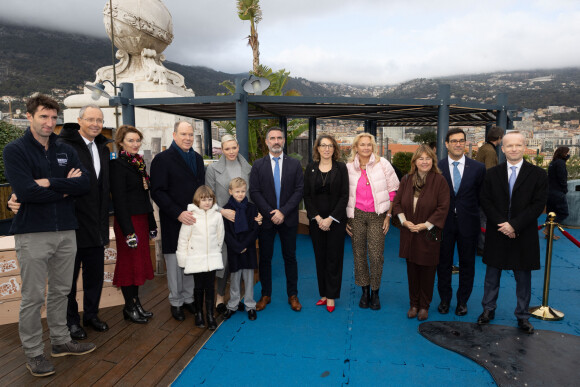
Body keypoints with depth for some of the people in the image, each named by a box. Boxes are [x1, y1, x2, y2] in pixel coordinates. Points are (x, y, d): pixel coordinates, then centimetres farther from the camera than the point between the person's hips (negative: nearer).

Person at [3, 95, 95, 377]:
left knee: (61, 291, 16)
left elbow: (85, 183, -5)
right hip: (32, 233, -4)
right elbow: (24, 192, -17)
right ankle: (33, 353, 20)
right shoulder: (15, 150, -4)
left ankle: (61, 341, 31)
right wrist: (65, 188, -8)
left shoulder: (66, 151, 9)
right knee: (33, 297, 5)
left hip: (66, 231, 5)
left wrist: (49, 183, -16)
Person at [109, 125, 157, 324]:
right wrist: (128, 230, -19)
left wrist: (151, 222, 16)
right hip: (127, 220, -8)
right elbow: (119, 200, -16)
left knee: (140, 261, 13)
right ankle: (130, 307, 14)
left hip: (142, 219, 8)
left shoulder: (139, 163, 13)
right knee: (129, 262, 1)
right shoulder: (117, 165, -11)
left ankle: (136, 302, 24)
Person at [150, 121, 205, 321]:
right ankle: (176, 302, 22)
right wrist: (178, 213, -20)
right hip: (173, 221, -5)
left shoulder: (197, 158, 13)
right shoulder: (162, 159, -6)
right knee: (175, 262, 6)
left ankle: (188, 298, 27)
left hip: (194, 219, 5)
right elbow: (157, 192, -11)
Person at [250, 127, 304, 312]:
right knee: (265, 258, 9)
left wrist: (283, 212, -13)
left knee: (290, 257, 9)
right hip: (266, 219, 0)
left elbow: (299, 191, -3)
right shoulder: (258, 165, 3)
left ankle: (292, 295, 21)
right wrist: (270, 213, -13)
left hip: (288, 220, 0)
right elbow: (254, 192, -3)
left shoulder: (295, 164, 3)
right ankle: (266, 295, 23)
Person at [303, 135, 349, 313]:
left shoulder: (341, 168, 0)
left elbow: (344, 196, -5)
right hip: (316, 220, 2)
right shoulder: (310, 168, 5)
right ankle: (323, 294, 20)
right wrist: (317, 218, -8)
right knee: (320, 257, 8)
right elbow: (306, 195, 3)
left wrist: (330, 219, -13)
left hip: (336, 220, -2)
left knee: (334, 257, 3)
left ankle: (331, 297, 13)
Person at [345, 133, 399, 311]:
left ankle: (375, 292, 15)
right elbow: (344, 194, 9)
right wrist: (344, 219, 6)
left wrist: (388, 216, 0)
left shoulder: (383, 164, -1)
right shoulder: (349, 167, 2)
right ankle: (364, 291, 23)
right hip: (356, 215, 2)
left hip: (377, 215, -1)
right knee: (359, 254, 6)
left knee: (376, 256, -4)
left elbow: (393, 191, 4)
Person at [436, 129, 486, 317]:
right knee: (443, 262, 10)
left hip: (468, 223, 1)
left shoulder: (478, 168, 0)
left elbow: (482, 196, 6)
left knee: (467, 263, 11)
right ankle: (445, 299, 27)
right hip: (444, 223, 0)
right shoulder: (437, 168, -2)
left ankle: (462, 301, 28)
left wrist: (469, 210, -1)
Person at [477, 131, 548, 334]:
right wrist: (501, 224, -14)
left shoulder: (538, 174, -2)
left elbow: (538, 205, -8)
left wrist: (514, 225, -17)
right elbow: (485, 201, -1)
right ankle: (488, 309, 27)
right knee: (492, 275, 12)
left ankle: (522, 315, 26)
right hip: (497, 234, 1)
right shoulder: (492, 173, 3)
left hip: (523, 235, -1)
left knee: (523, 278, 11)